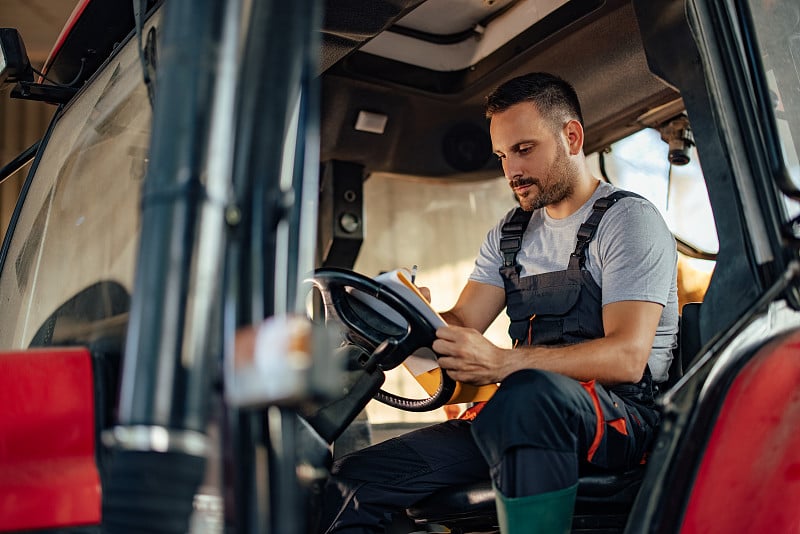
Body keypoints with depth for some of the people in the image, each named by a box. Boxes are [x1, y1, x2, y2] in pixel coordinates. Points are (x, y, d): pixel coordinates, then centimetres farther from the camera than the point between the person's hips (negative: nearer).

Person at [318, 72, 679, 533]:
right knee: (353, 481, -13)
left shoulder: (629, 218, -2)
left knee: (529, 394, -41)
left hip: (621, 415, -5)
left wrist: (501, 363, -30)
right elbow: (462, 326, 8)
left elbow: (628, 356, -16)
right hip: (518, 414, 5)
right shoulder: (508, 236, 18)